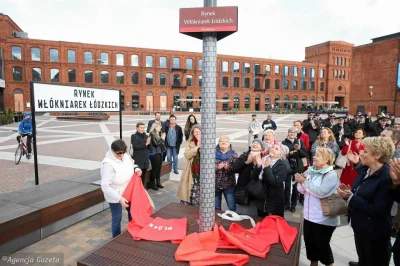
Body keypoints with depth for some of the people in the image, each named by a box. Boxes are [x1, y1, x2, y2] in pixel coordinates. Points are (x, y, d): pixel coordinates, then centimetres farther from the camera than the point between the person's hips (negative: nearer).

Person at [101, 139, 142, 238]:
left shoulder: (126, 155, -11)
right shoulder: (108, 164, -31)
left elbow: (132, 164, 12)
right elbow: (105, 186, -31)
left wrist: (136, 169, -11)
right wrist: (119, 198, -35)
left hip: (128, 192, 7)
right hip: (115, 196, -7)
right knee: (117, 218, 11)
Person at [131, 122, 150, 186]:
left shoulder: (146, 136, 12)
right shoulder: (134, 136, -3)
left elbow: (149, 147, 11)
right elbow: (135, 146, -15)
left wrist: (149, 143, -10)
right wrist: (145, 144, -17)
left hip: (145, 159, 5)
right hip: (138, 160, -5)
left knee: (143, 176, 12)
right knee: (139, 176, -7)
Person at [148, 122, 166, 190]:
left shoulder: (159, 134, 11)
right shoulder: (152, 134, -11)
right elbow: (156, 143, -18)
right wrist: (162, 138, -11)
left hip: (160, 153, 7)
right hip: (154, 154, -7)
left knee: (159, 168, 13)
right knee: (154, 169, -2)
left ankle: (158, 183, 26)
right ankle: (152, 184, 10)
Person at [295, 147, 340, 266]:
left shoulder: (331, 175, -15)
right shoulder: (310, 171, 3)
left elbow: (321, 192, -28)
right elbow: (302, 190, 3)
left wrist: (305, 182, -22)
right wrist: (301, 182, -17)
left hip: (324, 219, -6)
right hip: (309, 215, 6)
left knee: (322, 244, 9)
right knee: (309, 242, 18)